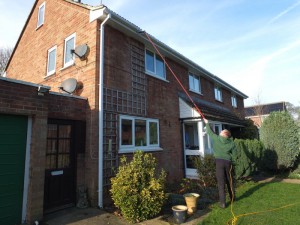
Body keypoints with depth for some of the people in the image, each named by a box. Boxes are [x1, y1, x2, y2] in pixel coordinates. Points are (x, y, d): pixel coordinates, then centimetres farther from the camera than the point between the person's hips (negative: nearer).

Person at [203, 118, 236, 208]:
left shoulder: (216, 138, -3)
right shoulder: (231, 143, 1)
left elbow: (210, 132, 12)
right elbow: (234, 154, 5)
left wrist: (207, 123, 25)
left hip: (219, 162, -3)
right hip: (228, 162, 3)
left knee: (221, 183, -1)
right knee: (230, 181, 20)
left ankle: (222, 203, 0)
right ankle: (232, 198, 37)